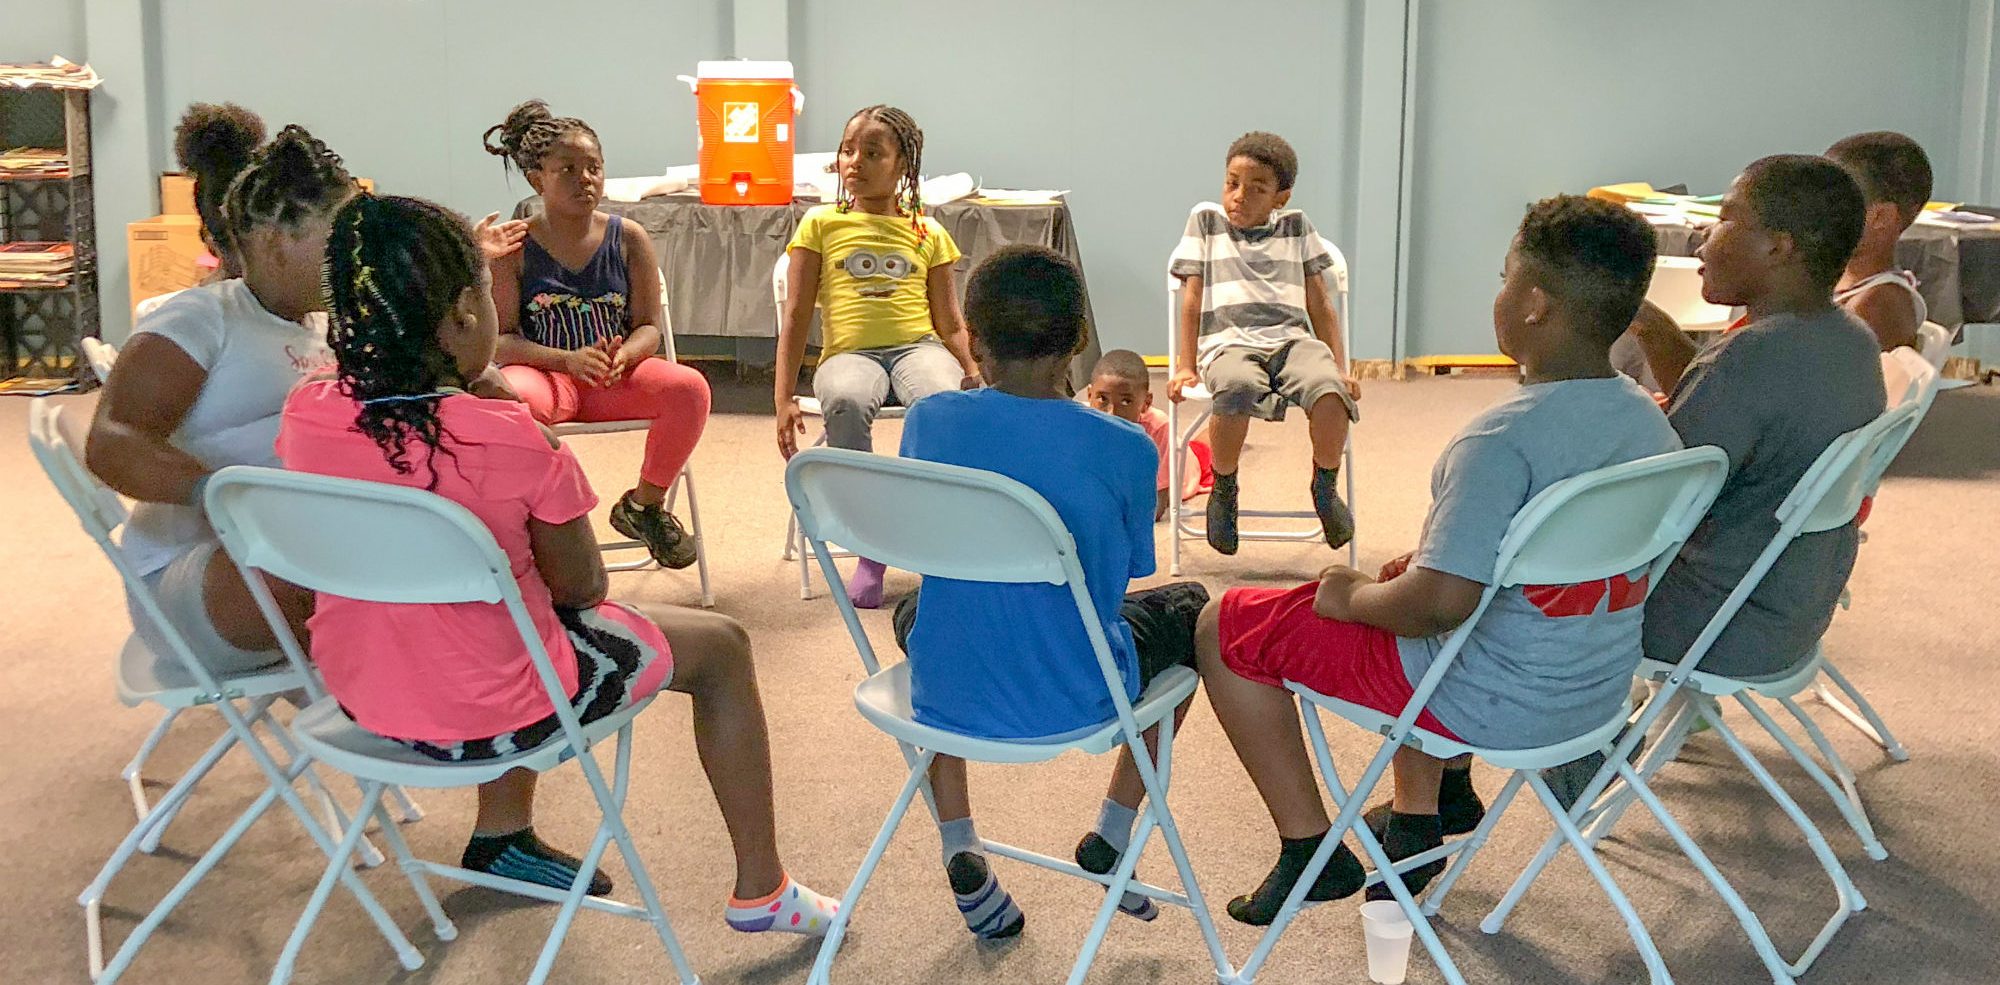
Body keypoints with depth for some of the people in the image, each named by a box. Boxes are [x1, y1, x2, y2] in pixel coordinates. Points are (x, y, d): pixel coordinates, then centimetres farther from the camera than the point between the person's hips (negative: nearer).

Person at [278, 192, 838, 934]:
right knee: (720, 644, 15)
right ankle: (760, 889, 24)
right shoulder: (511, 440, -25)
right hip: (489, 716, -6)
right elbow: (582, 587, -9)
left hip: (358, 696, 6)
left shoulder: (306, 417, -10)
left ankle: (503, 834, 43)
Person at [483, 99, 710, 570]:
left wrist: (622, 357, -20)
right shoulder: (514, 247, -1)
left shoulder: (628, 238, 5)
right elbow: (500, 338, -6)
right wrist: (568, 359, -22)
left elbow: (649, 326, 4)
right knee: (509, 399, -39)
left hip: (616, 377, 3)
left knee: (689, 386, -26)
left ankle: (644, 504, -2)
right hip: (544, 373, -3)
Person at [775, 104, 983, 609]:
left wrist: (975, 377, -4)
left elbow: (951, 324, 15)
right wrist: (784, 397, 2)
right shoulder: (821, 225, 13)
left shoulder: (927, 234, 16)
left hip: (918, 346, 1)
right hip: (849, 353, -1)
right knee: (846, 403, -39)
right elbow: (796, 317, 10)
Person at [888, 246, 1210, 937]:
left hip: (944, 697, 2)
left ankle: (959, 852, 31)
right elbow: (1124, 573, 1)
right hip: (1074, 699, -2)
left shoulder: (928, 422, -8)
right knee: (1187, 609, 28)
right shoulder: (1123, 449, -14)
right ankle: (1112, 836, 26)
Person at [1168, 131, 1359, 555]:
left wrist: (1341, 368, 10)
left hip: (1292, 339, 2)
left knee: (1330, 390, -34)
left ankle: (1325, 487, -7)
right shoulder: (1206, 222, 18)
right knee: (1237, 388, -40)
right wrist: (1186, 367, 4)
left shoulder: (1296, 226, 22)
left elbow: (1319, 303, 21)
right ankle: (1224, 490, -16)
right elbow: (1192, 299, 13)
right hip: (1228, 341, -2)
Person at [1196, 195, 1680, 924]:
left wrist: (1354, 597, -11)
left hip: (1494, 706, -8)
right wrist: (1428, 562, 13)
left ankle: (1310, 850, 8)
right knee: (1402, 582, 35)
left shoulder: (1504, 439, -27)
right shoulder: (1651, 422, -1)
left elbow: (1441, 602, -31)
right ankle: (1434, 800, 35)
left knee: (1225, 627, 3)